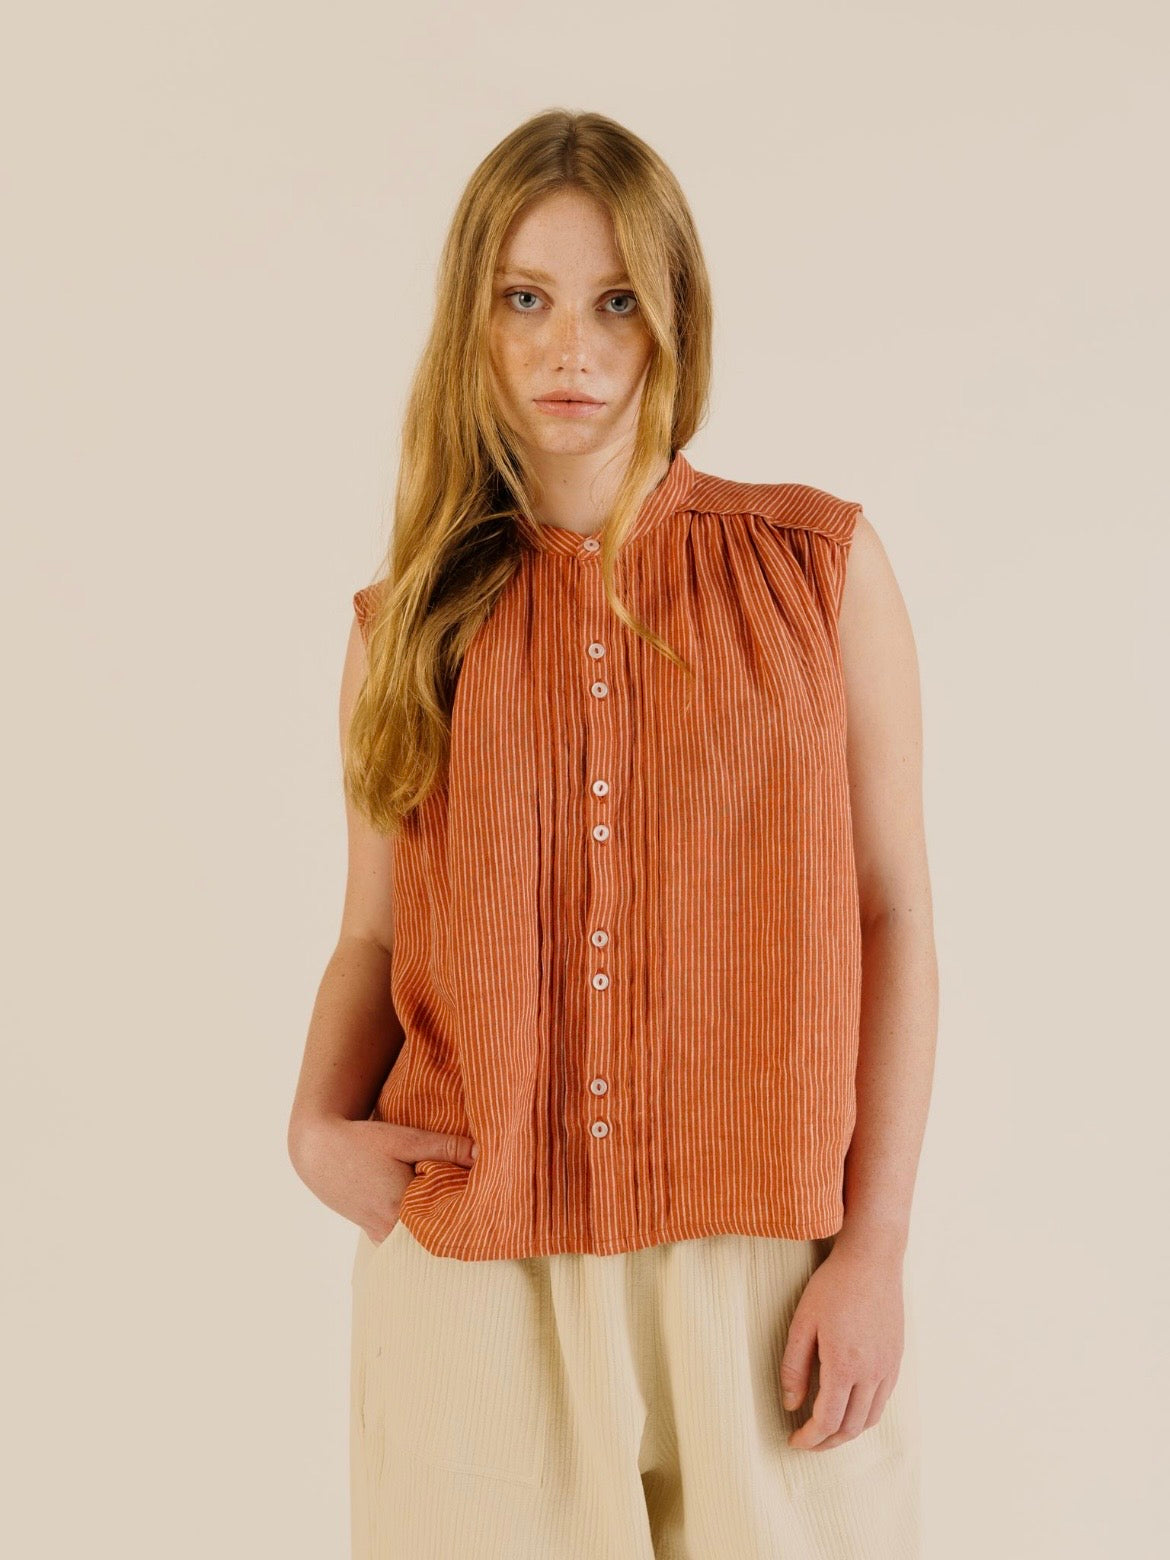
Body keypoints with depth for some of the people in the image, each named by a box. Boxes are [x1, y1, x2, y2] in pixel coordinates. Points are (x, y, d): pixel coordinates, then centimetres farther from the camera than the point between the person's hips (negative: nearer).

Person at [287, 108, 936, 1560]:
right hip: (473, 1270, 1)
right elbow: (374, 937, 11)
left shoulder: (821, 567, 0)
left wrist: (876, 1245, -6)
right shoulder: (404, 624, 6)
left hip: (764, 1261, -1)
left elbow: (894, 916, -1)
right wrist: (319, 1128, -7)